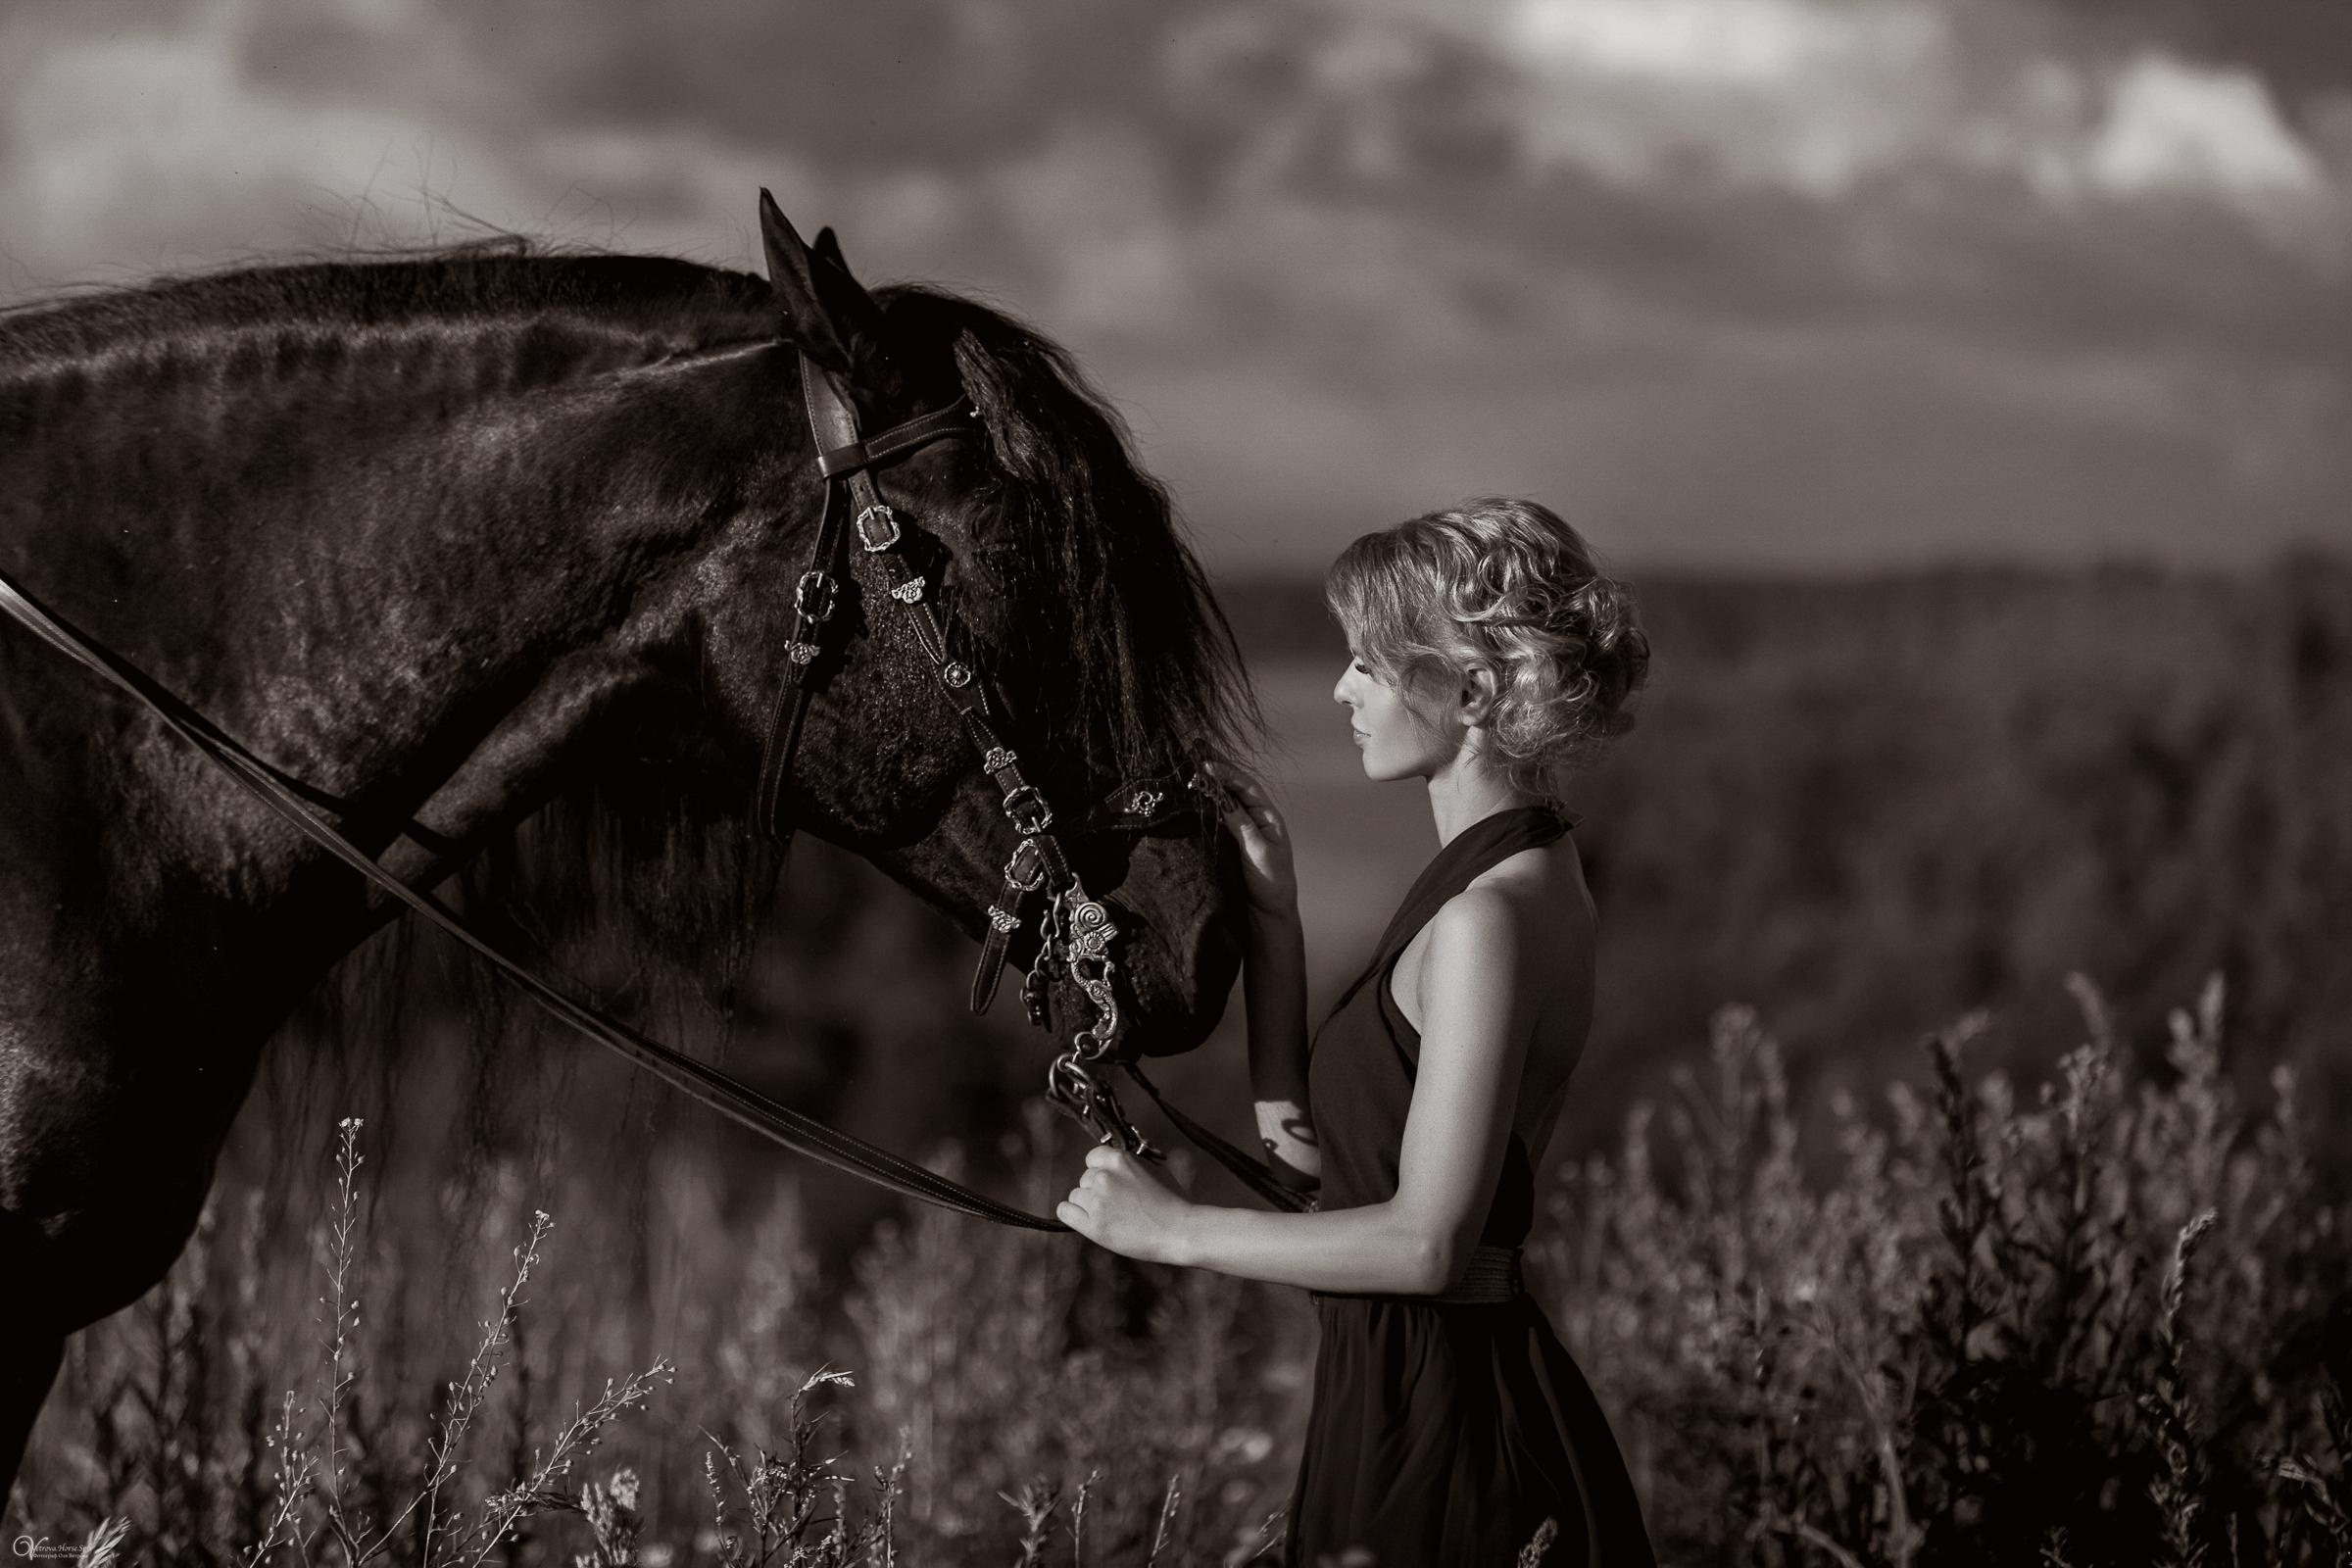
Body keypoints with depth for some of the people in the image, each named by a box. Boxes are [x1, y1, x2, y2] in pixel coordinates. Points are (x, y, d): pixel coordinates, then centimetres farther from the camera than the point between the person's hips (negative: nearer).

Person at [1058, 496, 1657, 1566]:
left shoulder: (1487, 917, -20)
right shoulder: (1509, 876, 11)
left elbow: (1427, 1241, -25)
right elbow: (1304, 1147, 14)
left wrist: (1175, 1228, -17)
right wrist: (1269, 906, 9)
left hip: (1434, 1421, -10)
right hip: (1399, 1388, 10)